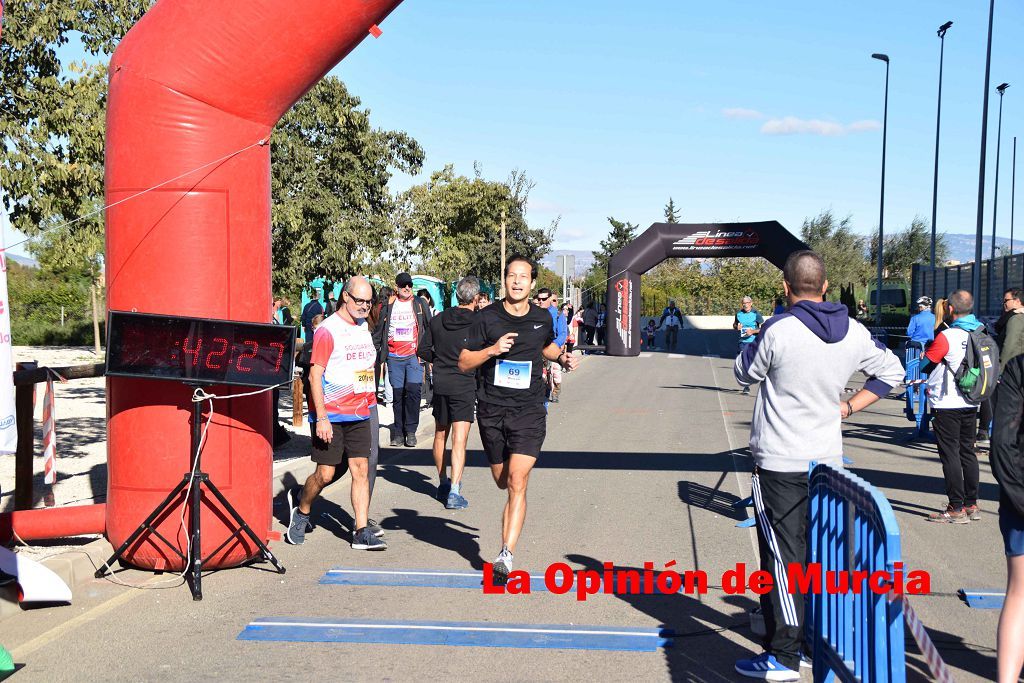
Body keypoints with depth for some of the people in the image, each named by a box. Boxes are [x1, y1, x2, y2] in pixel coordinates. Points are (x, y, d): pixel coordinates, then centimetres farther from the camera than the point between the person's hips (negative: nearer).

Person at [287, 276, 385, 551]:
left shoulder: (363, 327, 13)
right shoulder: (328, 330, -10)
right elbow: (315, 375, -14)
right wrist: (321, 417, -19)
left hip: (360, 413, 6)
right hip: (330, 415, -6)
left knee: (361, 470, 0)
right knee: (325, 474, -1)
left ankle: (362, 532, 1)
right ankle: (301, 513, 25)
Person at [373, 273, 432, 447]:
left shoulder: (420, 304, 8)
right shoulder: (388, 306, 11)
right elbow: (379, 331, 14)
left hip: (414, 355, -2)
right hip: (394, 357, 2)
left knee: (413, 390, -14)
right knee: (397, 393, 4)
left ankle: (411, 431, -3)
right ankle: (399, 432, 12)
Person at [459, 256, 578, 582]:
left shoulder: (542, 319, 4)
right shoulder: (488, 317, -3)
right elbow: (463, 362, -1)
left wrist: (562, 357, 7)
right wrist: (492, 350, -17)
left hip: (529, 411, -1)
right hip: (492, 410, 1)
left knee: (517, 482, -15)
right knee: (503, 482, 16)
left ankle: (506, 555, -18)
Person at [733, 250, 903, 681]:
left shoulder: (778, 331, -16)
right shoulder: (854, 333, 2)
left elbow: (745, 373, -1)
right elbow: (891, 372, 16)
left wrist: (755, 339, 13)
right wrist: (848, 406, 14)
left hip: (779, 461, -6)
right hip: (829, 458, 6)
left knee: (783, 555, -2)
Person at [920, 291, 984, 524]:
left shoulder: (947, 336, -19)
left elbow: (925, 365, -12)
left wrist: (926, 353, 10)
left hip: (947, 406, -7)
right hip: (971, 403, 7)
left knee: (950, 454, -1)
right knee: (968, 452, 15)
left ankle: (957, 508, 1)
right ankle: (971, 504, 22)